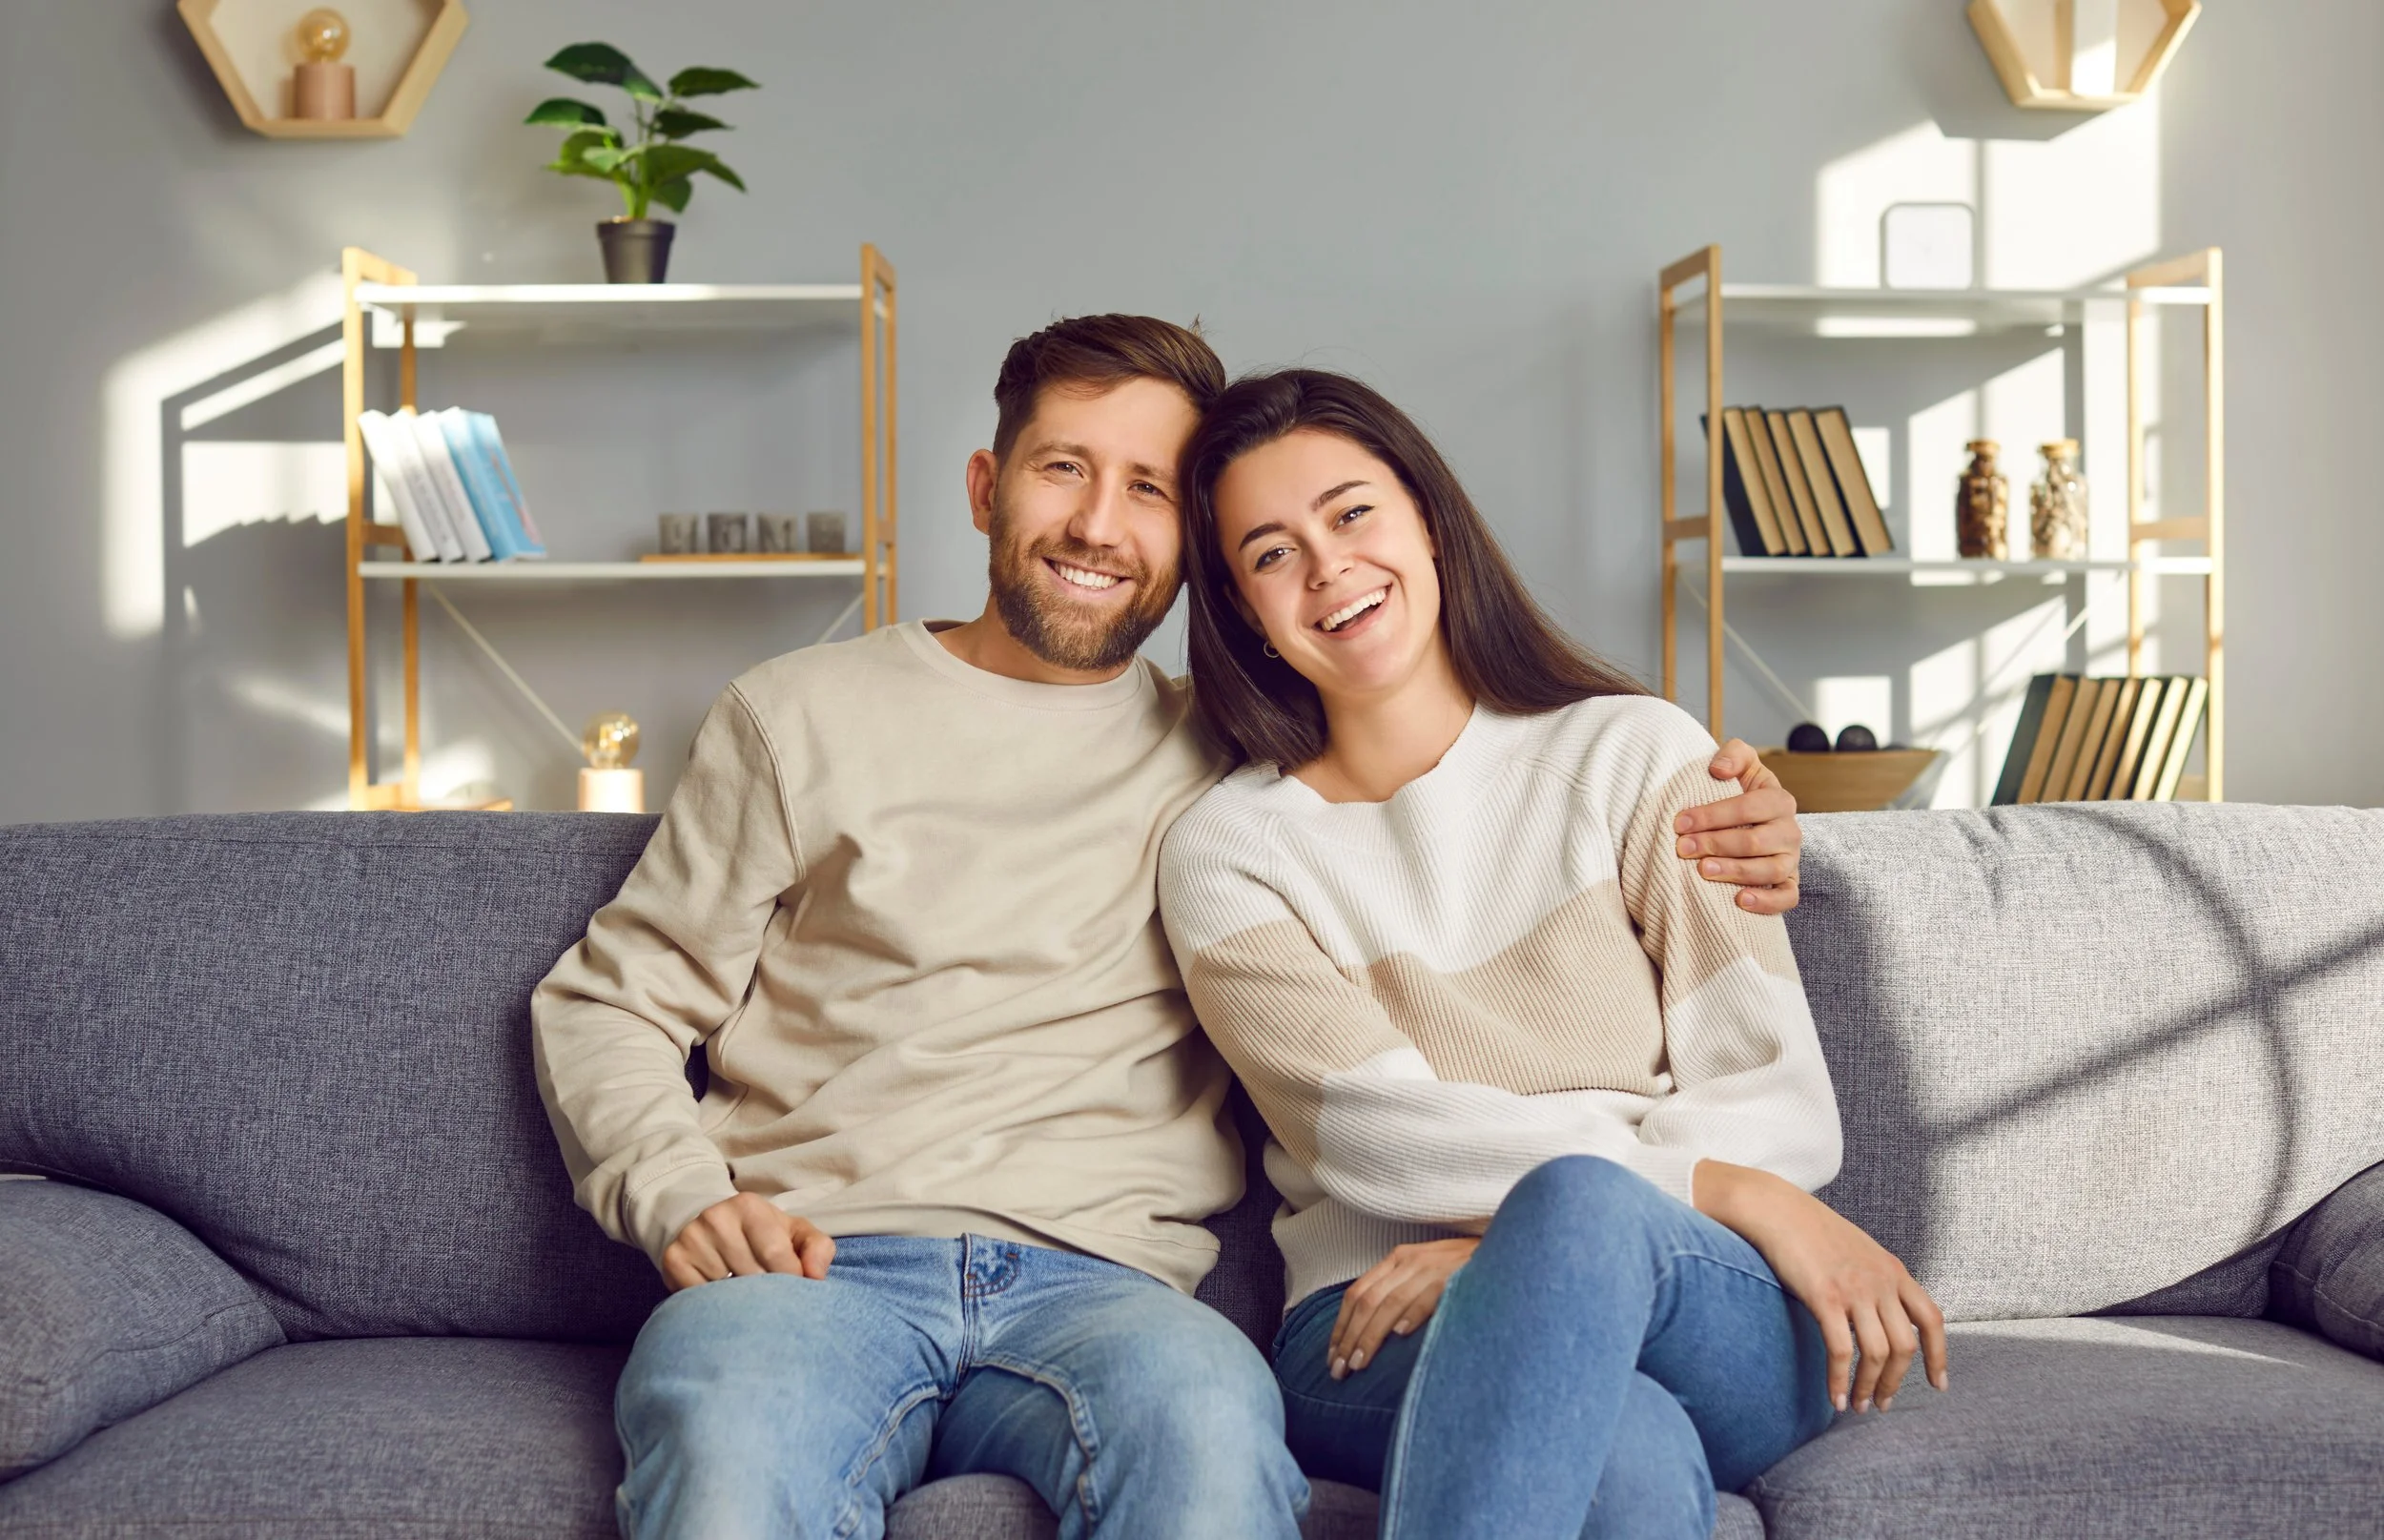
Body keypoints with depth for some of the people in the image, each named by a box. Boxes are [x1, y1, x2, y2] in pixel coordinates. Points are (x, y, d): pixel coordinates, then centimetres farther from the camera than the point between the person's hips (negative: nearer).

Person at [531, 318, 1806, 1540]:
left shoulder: (1236, 763, 18)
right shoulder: (800, 717, 16)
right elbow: (609, 1001, 17)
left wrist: (1711, 853, 6)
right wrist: (682, 1197, -3)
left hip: (1093, 1282, 2)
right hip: (815, 1264, -1)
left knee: (1208, 1414, -35)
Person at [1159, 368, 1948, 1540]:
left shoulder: (1635, 757, 9)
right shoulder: (1228, 852, 8)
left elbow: (1782, 1111, 0)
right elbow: (1386, 1144, -5)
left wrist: (1508, 1247, -13)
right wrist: (1736, 1191, -11)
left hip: (1716, 1327, 3)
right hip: (1378, 1333, -2)